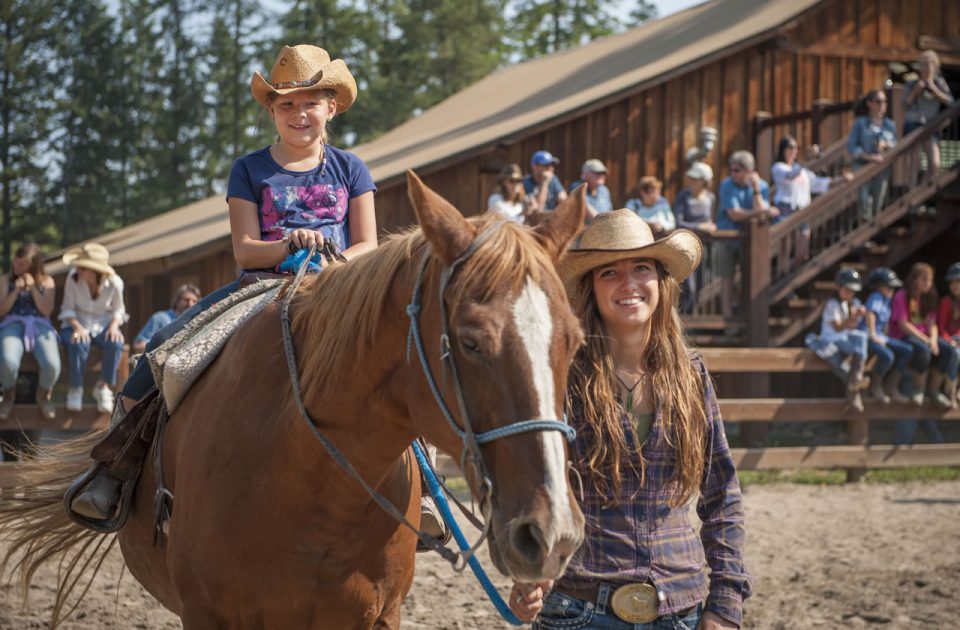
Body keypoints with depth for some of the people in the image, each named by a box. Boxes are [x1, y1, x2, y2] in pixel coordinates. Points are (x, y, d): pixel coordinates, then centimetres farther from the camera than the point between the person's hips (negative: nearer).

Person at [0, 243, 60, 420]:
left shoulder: (46, 281, 12)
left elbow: (47, 310, 0)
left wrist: (33, 288, -8)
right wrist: (16, 291, -9)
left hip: (40, 326, 1)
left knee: (52, 366, -32)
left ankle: (43, 395, 4)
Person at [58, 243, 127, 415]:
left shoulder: (114, 283, -12)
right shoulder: (73, 278, -14)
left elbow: (118, 310, 3)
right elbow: (68, 309, -7)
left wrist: (114, 325, -18)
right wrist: (77, 326, -25)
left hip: (103, 325, 1)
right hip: (78, 324, -1)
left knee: (116, 343, -33)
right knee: (78, 343, -37)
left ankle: (103, 387, -12)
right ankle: (76, 389, -16)